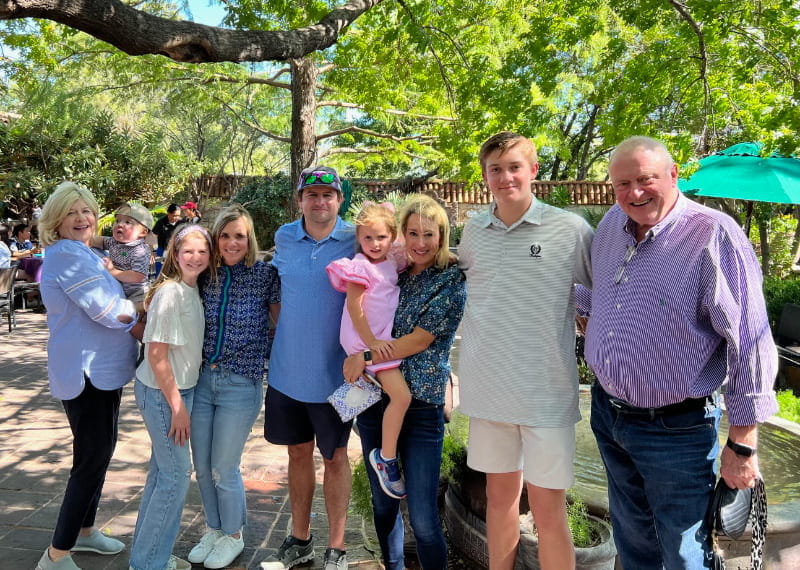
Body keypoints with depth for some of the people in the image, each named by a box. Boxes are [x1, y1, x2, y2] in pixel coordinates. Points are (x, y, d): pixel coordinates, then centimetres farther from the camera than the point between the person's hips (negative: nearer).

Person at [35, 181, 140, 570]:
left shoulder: (79, 253, 16)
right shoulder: (67, 253, -16)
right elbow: (108, 310, -21)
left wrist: (133, 319, 5)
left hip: (100, 368, 11)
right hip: (87, 371, -11)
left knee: (99, 451, 19)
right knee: (92, 459, -5)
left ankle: (83, 531, 35)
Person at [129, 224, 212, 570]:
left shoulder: (193, 289, 5)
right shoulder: (171, 293, -21)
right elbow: (156, 355, -21)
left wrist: (181, 399, 10)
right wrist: (177, 406, -17)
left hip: (179, 387, 9)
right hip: (161, 392, -9)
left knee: (163, 470, 17)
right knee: (177, 474, 0)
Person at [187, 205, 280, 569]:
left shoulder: (265, 275, -9)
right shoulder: (205, 275, 2)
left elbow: (282, 323, -2)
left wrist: (264, 356, -7)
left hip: (241, 385, -4)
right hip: (201, 379, 4)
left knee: (223, 470, 5)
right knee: (202, 468, 14)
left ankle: (232, 536, 30)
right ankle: (213, 530, 39)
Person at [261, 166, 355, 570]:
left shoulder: (355, 241, -9)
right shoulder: (284, 238, 2)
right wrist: (271, 339, 12)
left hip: (333, 373, -3)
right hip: (287, 370, 4)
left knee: (334, 457, 9)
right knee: (298, 453, 16)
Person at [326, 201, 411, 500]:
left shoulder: (393, 261, 8)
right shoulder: (359, 267, -15)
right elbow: (354, 308, -17)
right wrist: (371, 342, -18)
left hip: (385, 337, 9)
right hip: (367, 340, -9)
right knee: (401, 396, -14)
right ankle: (386, 457, -2)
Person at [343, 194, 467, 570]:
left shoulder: (453, 281, -6)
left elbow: (421, 339, -12)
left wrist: (367, 359, -11)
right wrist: (356, 353, -1)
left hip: (421, 406, -5)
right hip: (375, 398, 5)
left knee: (423, 517, -4)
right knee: (383, 504, 16)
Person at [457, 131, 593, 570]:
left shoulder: (570, 229, -8)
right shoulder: (473, 230, 4)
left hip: (546, 392, -3)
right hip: (488, 387, 4)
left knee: (548, 510, 5)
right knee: (499, 496, 17)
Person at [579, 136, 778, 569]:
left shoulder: (714, 235, -19)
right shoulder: (611, 224, 3)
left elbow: (750, 343, -18)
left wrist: (743, 444, -16)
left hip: (675, 429, -6)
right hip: (607, 413, 6)